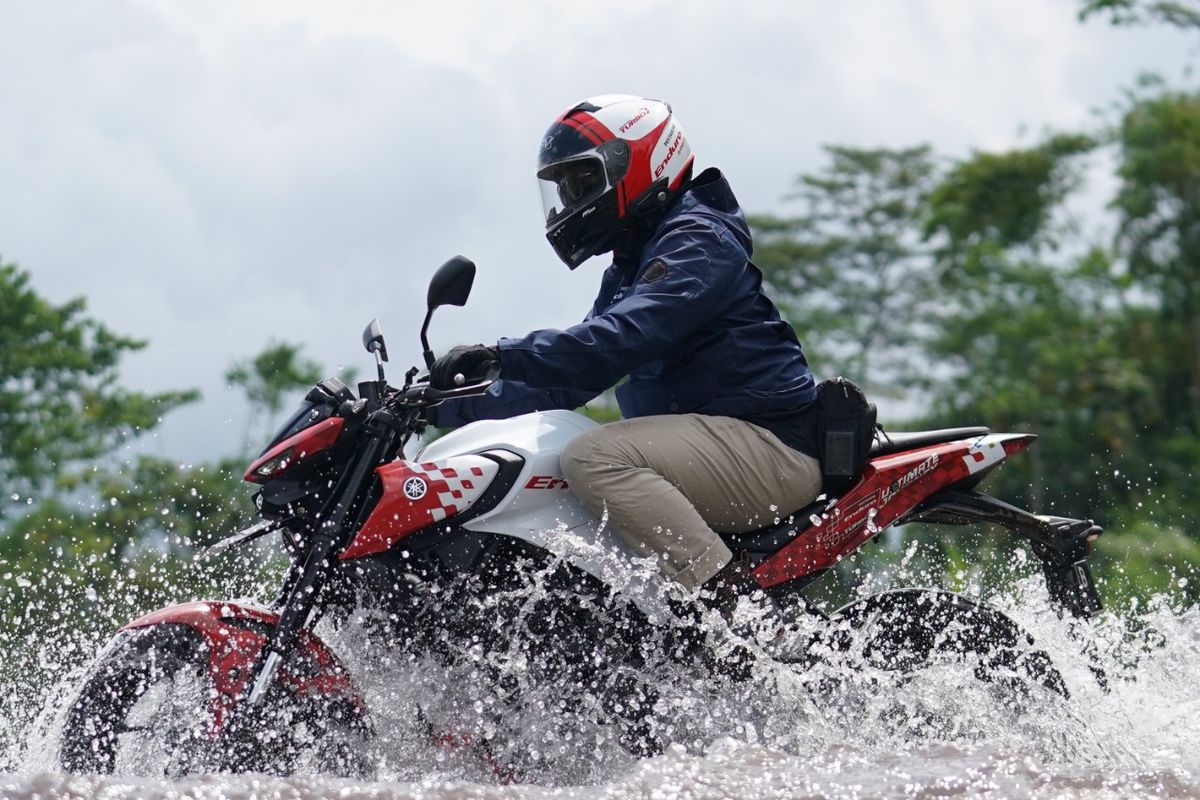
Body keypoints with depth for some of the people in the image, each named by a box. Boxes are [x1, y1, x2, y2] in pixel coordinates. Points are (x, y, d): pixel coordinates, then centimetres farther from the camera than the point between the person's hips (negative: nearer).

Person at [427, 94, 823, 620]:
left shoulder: (700, 240, -9)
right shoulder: (629, 269, 23)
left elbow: (624, 339, -26)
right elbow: (569, 376, 24)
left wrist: (503, 355, -31)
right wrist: (452, 408, 15)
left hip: (768, 443, -11)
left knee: (594, 458, -29)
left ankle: (735, 603, -35)